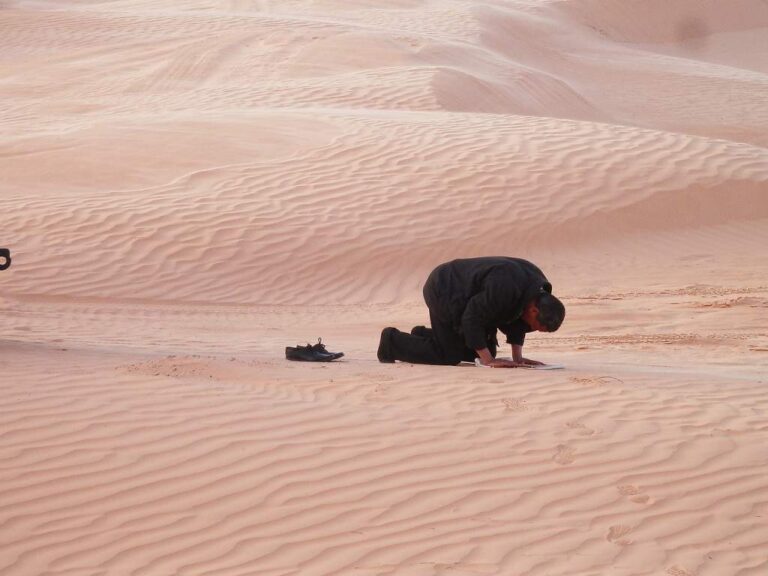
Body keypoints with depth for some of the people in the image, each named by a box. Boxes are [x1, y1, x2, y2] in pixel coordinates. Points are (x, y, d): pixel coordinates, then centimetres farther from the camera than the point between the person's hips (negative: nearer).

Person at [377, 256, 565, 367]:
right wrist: (488, 360, -29)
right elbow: (472, 319, -31)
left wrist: (517, 357, -5)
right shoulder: (504, 290, -39)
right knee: (448, 356, -9)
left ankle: (424, 336, 27)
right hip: (443, 293, -9)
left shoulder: (540, 289, -11)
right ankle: (393, 341, 9)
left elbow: (517, 321, 3)